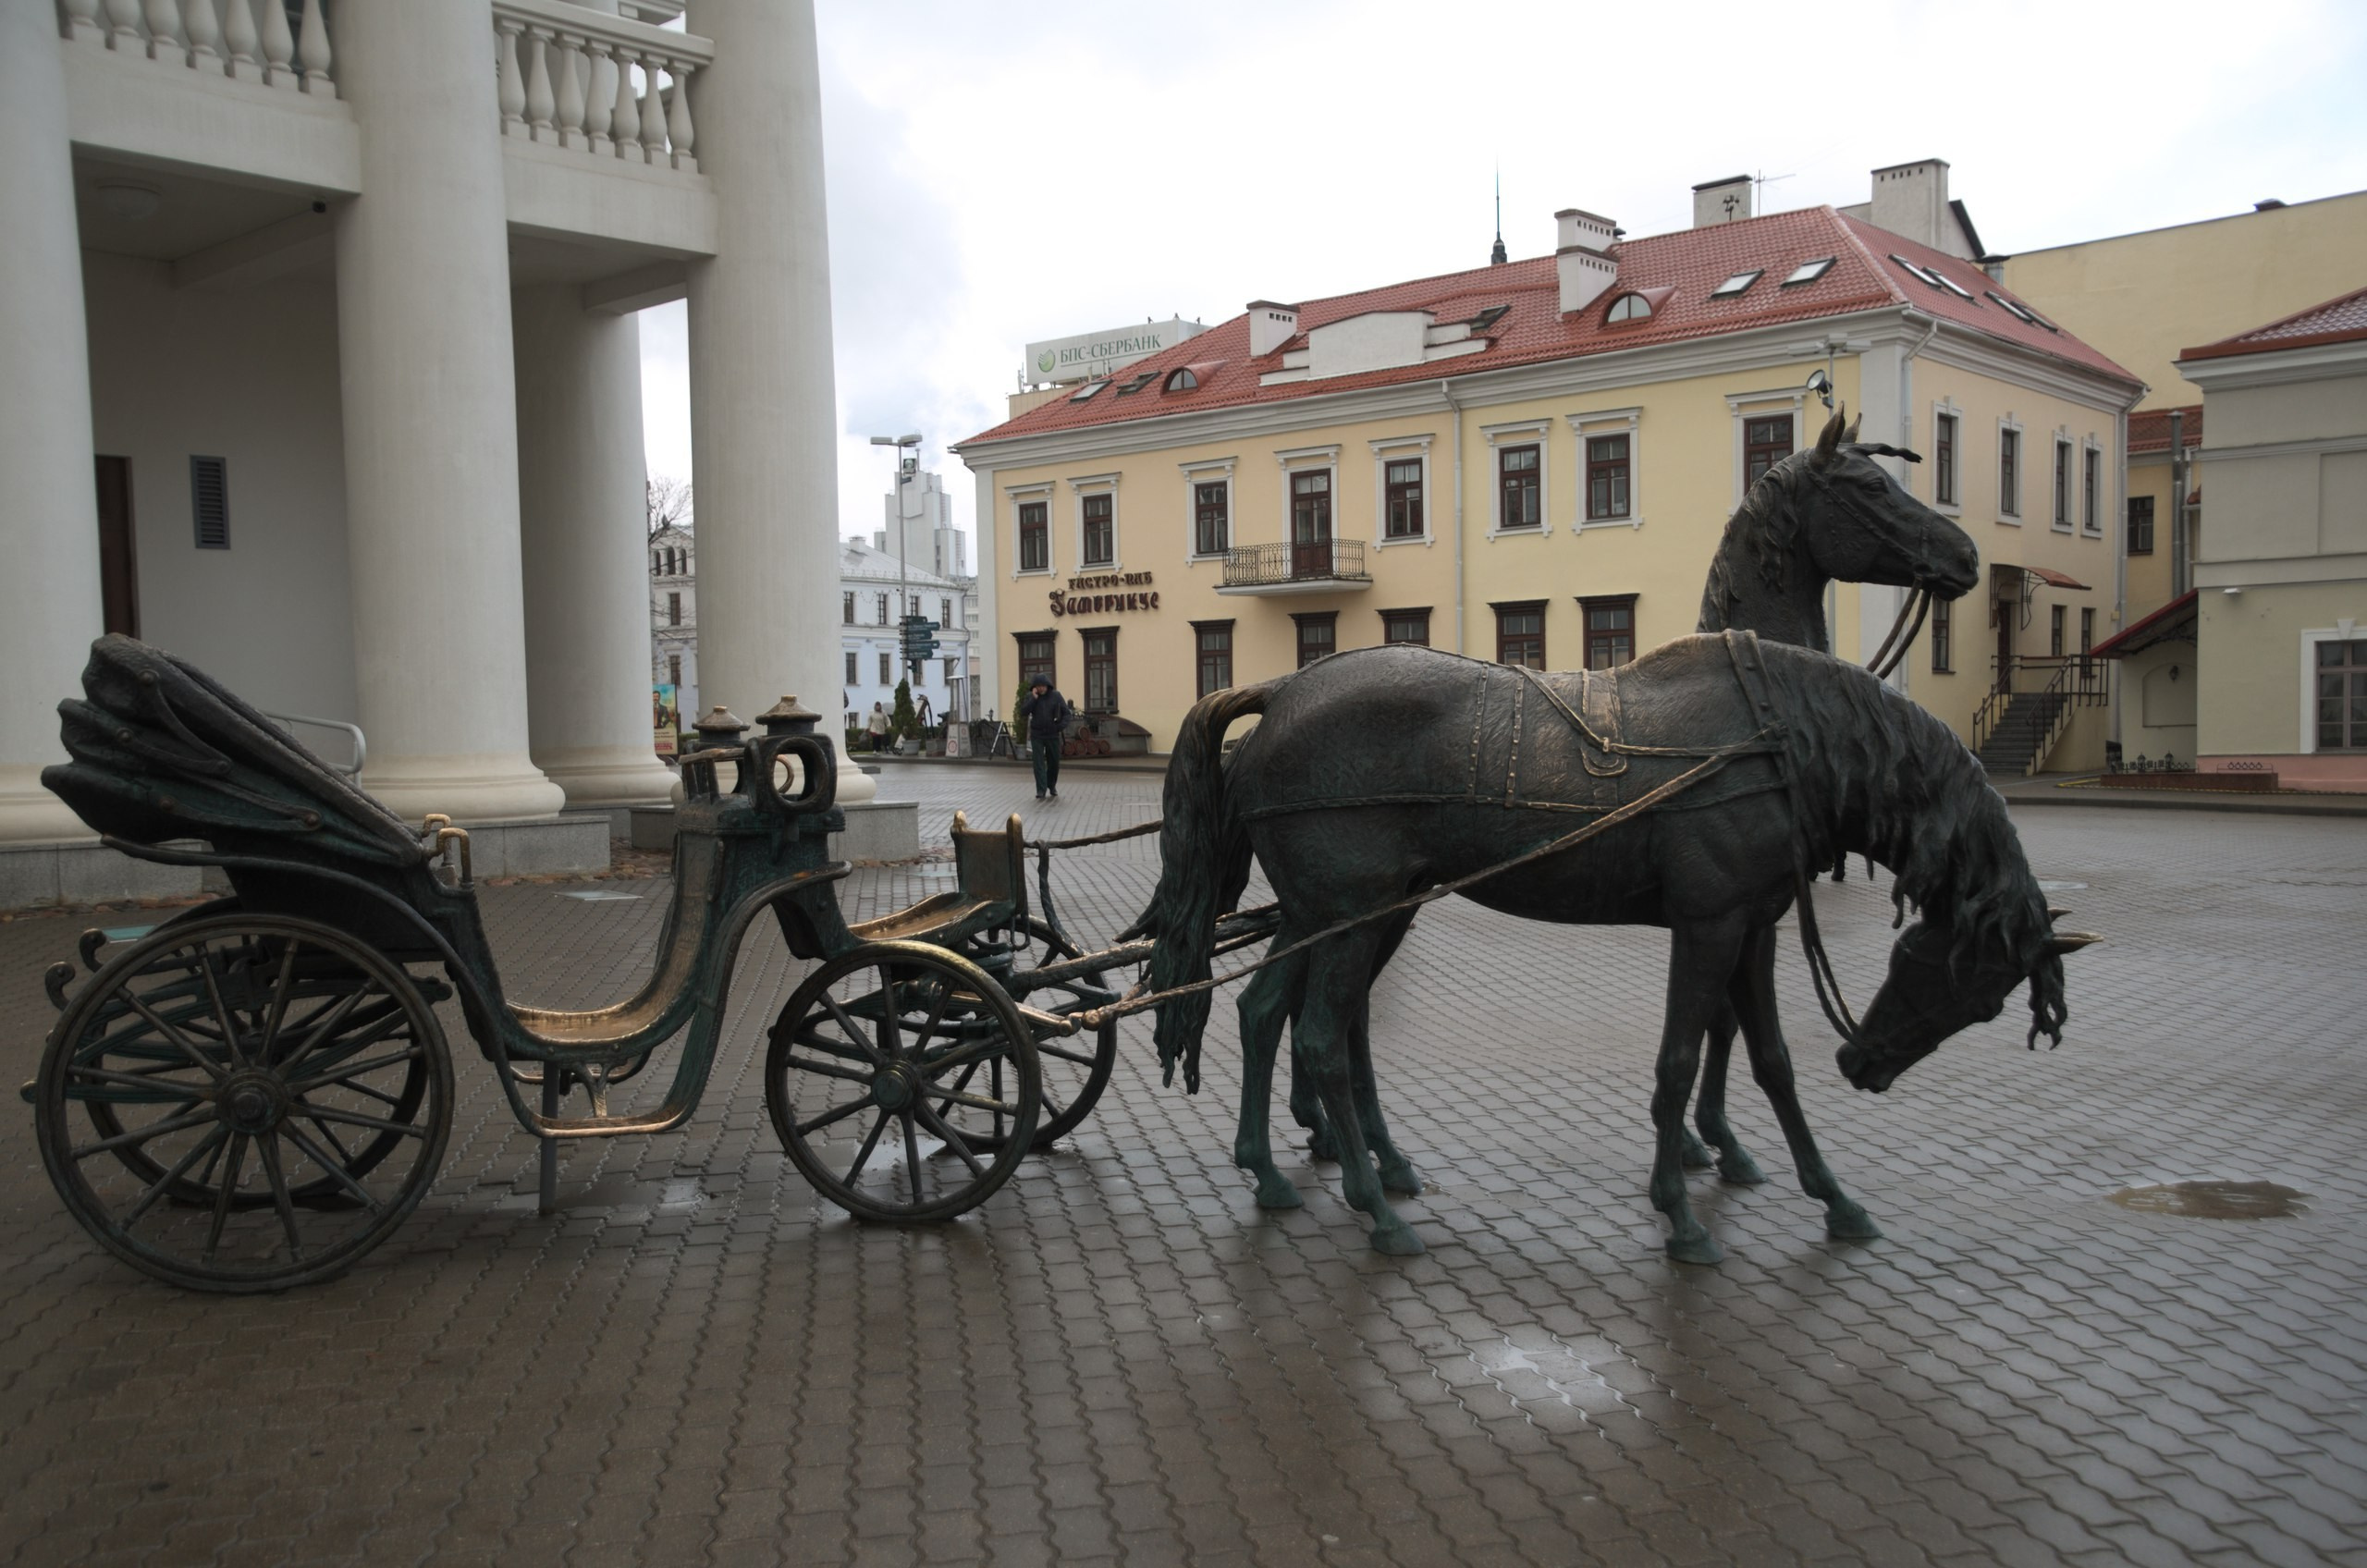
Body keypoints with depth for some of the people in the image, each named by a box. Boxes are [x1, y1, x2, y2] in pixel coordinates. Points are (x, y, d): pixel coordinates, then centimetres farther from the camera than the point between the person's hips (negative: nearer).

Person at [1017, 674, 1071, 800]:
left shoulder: (1056, 696, -3)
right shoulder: (1031, 697, -1)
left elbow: (1066, 712, 1)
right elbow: (1023, 713, -11)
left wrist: (1061, 726, -14)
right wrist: (1033, 699, -18)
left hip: (1053, 735, 1)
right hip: (1037, 735, -1)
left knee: (1054, 762, 8)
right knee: (1038, 762, -8)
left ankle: (1052, 785, 29)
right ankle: (1041, 790, -10)